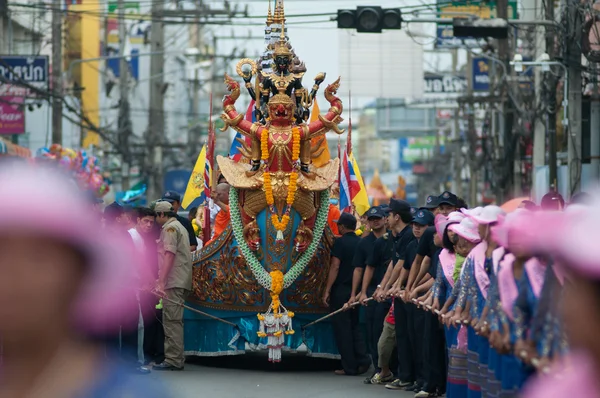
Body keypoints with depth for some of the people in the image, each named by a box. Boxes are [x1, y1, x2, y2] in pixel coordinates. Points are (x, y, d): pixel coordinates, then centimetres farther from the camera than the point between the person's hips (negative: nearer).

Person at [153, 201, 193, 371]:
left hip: (173, 282, -10)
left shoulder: (170, 228, -7)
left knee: (172, 321, -10)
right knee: (174, 321, 12)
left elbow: (169, 255, -17)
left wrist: (161, 282, -22)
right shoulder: (180, 227, 24)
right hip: (182, 282, 10)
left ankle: (173, 360, -13)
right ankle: (177, 359, 15)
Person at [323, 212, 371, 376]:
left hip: (341, 289, -6)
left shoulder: (340, 242, -9)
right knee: (354, 325, 16)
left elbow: (335, 266, -14)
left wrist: (327, 290, -12)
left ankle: (349, 367, 1)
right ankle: (362, 360, 2)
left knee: (342, 328, 0)